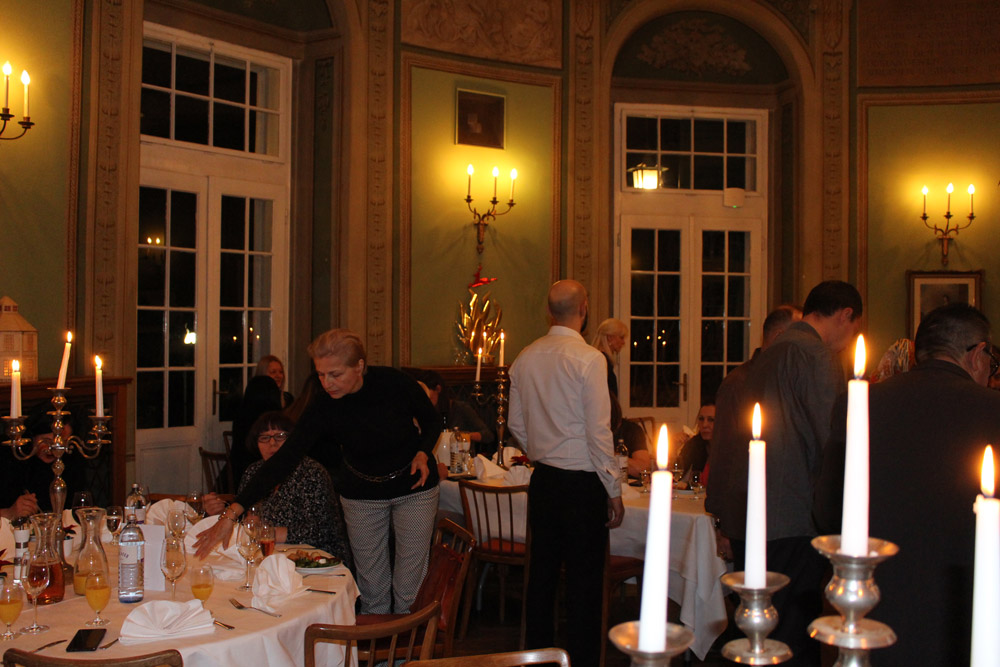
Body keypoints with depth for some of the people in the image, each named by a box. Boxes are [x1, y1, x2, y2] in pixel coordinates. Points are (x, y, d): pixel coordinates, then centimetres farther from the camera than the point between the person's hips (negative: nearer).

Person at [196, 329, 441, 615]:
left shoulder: (395, 382, -21)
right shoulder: (323, 409, -20)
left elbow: (431, 421, -1)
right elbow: (284, 460, -27)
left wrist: (422, 453, -21)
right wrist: (231, 513, -35)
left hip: (414, 488, -1)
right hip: (361, 495, 1)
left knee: (409, 585, 4)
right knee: (371, 588, 5)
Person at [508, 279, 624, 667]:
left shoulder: (525, 358, 4)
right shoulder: (589, 359, -14)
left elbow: (516, 424, 11)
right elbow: (598, 431, -15)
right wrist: (613, 490, -7)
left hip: (543, 478, 6)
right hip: (583, 482, -6)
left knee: (542, 572, 15)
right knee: (584, 578, 3)